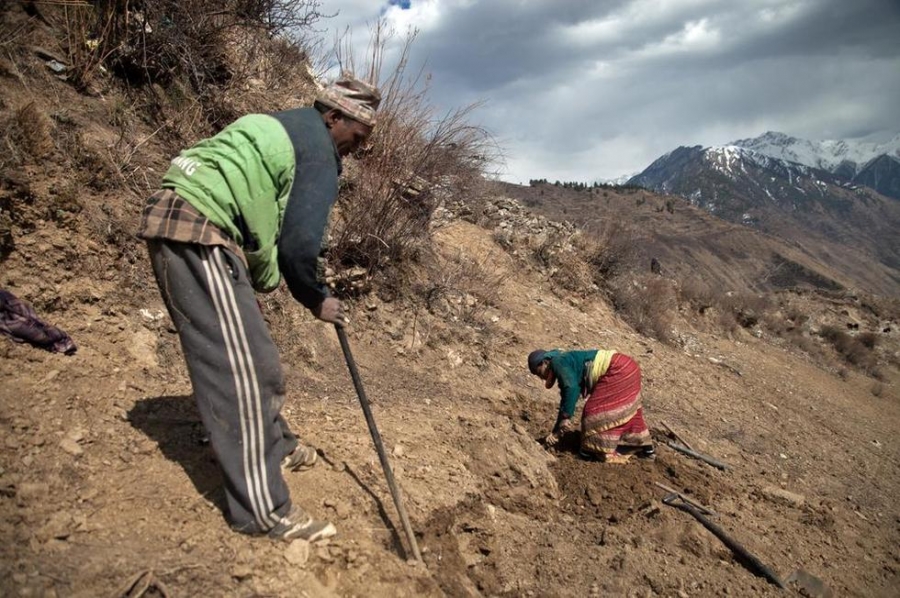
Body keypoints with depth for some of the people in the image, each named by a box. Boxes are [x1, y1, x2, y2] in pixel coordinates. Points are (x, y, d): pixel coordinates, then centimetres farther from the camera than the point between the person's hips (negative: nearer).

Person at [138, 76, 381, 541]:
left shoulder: (286, 128, 24)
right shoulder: (320, 155, -6)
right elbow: (298, 244, -13)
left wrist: (265, 272, 17)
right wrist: (315, 300, 3)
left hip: (172, 218, 10)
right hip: (198, 232, -10)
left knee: (249, 353, 19)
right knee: (240, 365, -10)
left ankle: (274, 445, 34)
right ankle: (262, 511, -5)